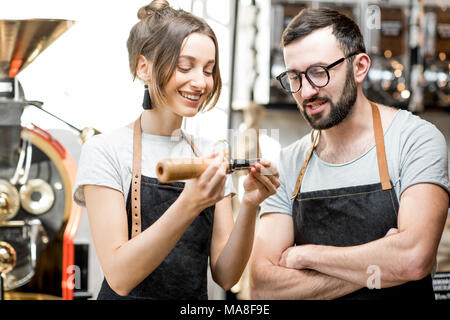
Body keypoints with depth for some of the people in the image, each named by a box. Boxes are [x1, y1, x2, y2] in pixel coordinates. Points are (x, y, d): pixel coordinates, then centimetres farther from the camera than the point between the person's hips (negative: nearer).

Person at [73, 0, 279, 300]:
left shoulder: (209, 156, 7)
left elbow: (225, 275, 2)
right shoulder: (106, 151, -5)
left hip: (197, 300, 3)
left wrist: (250, 206, -13)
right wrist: (189, 205, -24)